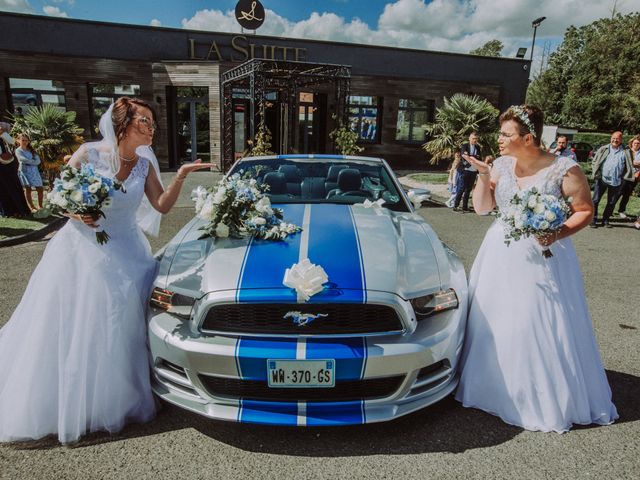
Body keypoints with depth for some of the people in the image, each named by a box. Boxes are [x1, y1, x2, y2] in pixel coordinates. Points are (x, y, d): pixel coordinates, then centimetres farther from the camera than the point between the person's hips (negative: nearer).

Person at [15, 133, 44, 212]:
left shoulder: (31, 150, 14)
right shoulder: (18, 150, 2)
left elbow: (38, 161, 2)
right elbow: (23, 160, -13)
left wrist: (29, 162, -11)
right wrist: (33, 162, -6)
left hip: (34, 171, 4)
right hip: (24, 171, -4)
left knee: (40, 189, -1)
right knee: (27, 189, -9)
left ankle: (40, 206, 11)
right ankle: (32, 207, -7)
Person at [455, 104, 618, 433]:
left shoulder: (563, 170, -11)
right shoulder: (501, 164, 2)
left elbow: (586, 210, -3)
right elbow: (482, 208, 5)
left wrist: (559, 234, -19)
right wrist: (483, 176, -10)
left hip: (543, 258, -4)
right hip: (501, 256, 5)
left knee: (544, 329, 1)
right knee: (495, 325, 10)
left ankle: (549, 401, 21)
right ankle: (496, 388, 29)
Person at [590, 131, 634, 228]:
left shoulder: (625, 152, 3)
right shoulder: (603, 149, 3)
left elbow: (629, 166, 5)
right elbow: (595, 161, 3)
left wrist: (623, 177, -5)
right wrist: (597, 174, -6)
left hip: (616, 182, 1)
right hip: (602, 179, -1)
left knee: (612, 203, 8)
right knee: (595, 200, -2)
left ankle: (605, 220, 20)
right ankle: (593, 220, 7)